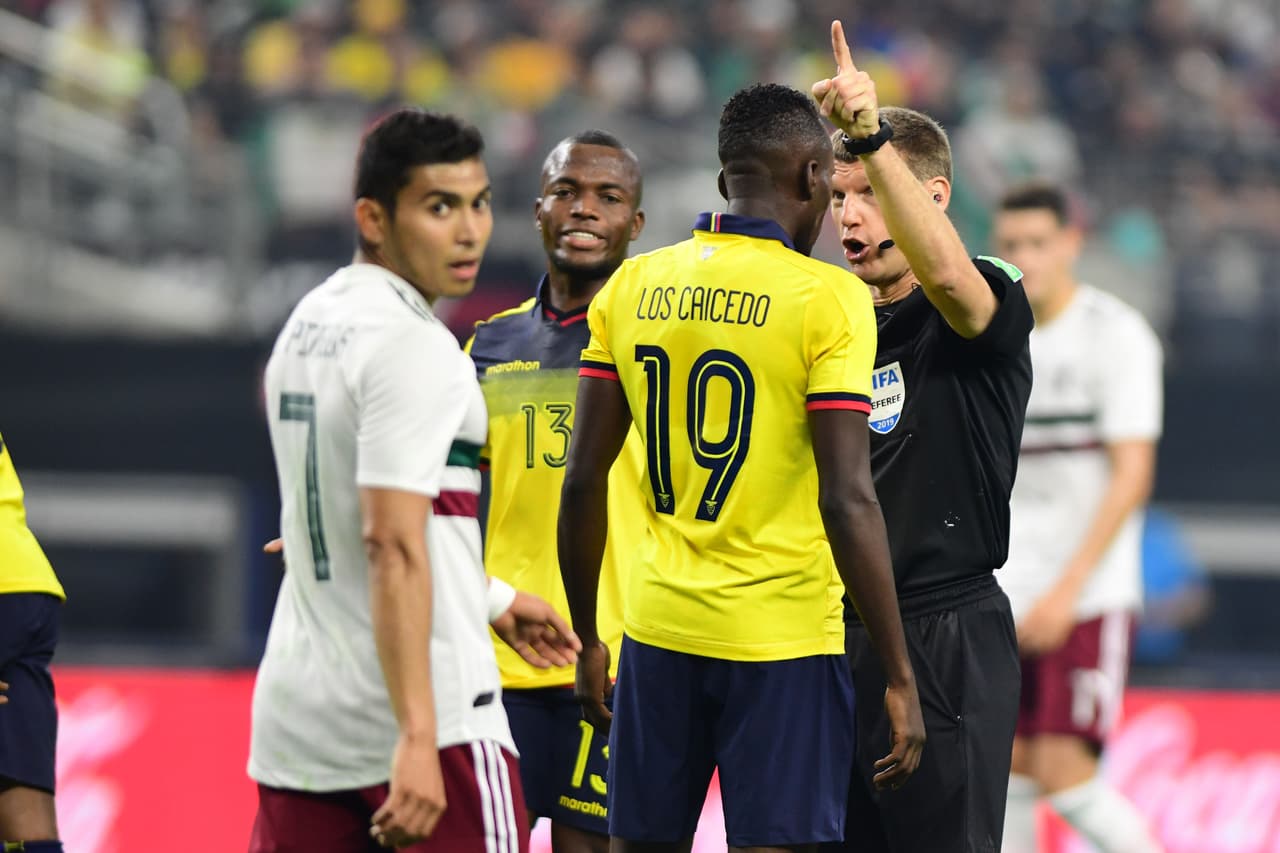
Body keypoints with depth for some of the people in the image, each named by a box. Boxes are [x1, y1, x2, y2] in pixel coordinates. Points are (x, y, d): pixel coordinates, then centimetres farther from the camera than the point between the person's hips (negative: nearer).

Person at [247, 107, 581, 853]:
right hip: (434, 709, -9)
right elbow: (392, 547, -22)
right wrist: (418, 738, -26)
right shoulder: (412, 346, -14)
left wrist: (493, 602, 35)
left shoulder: (307, 325, 15)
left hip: (296, 707, 9)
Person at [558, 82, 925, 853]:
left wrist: (587, 638, 18)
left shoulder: (632, 288, 5)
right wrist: (900, 677, -11)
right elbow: (847, 500, -15)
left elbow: (585, 482, 6)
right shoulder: (826, 298, -9)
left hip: (659, 630, 5)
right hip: (784, 642, -4)